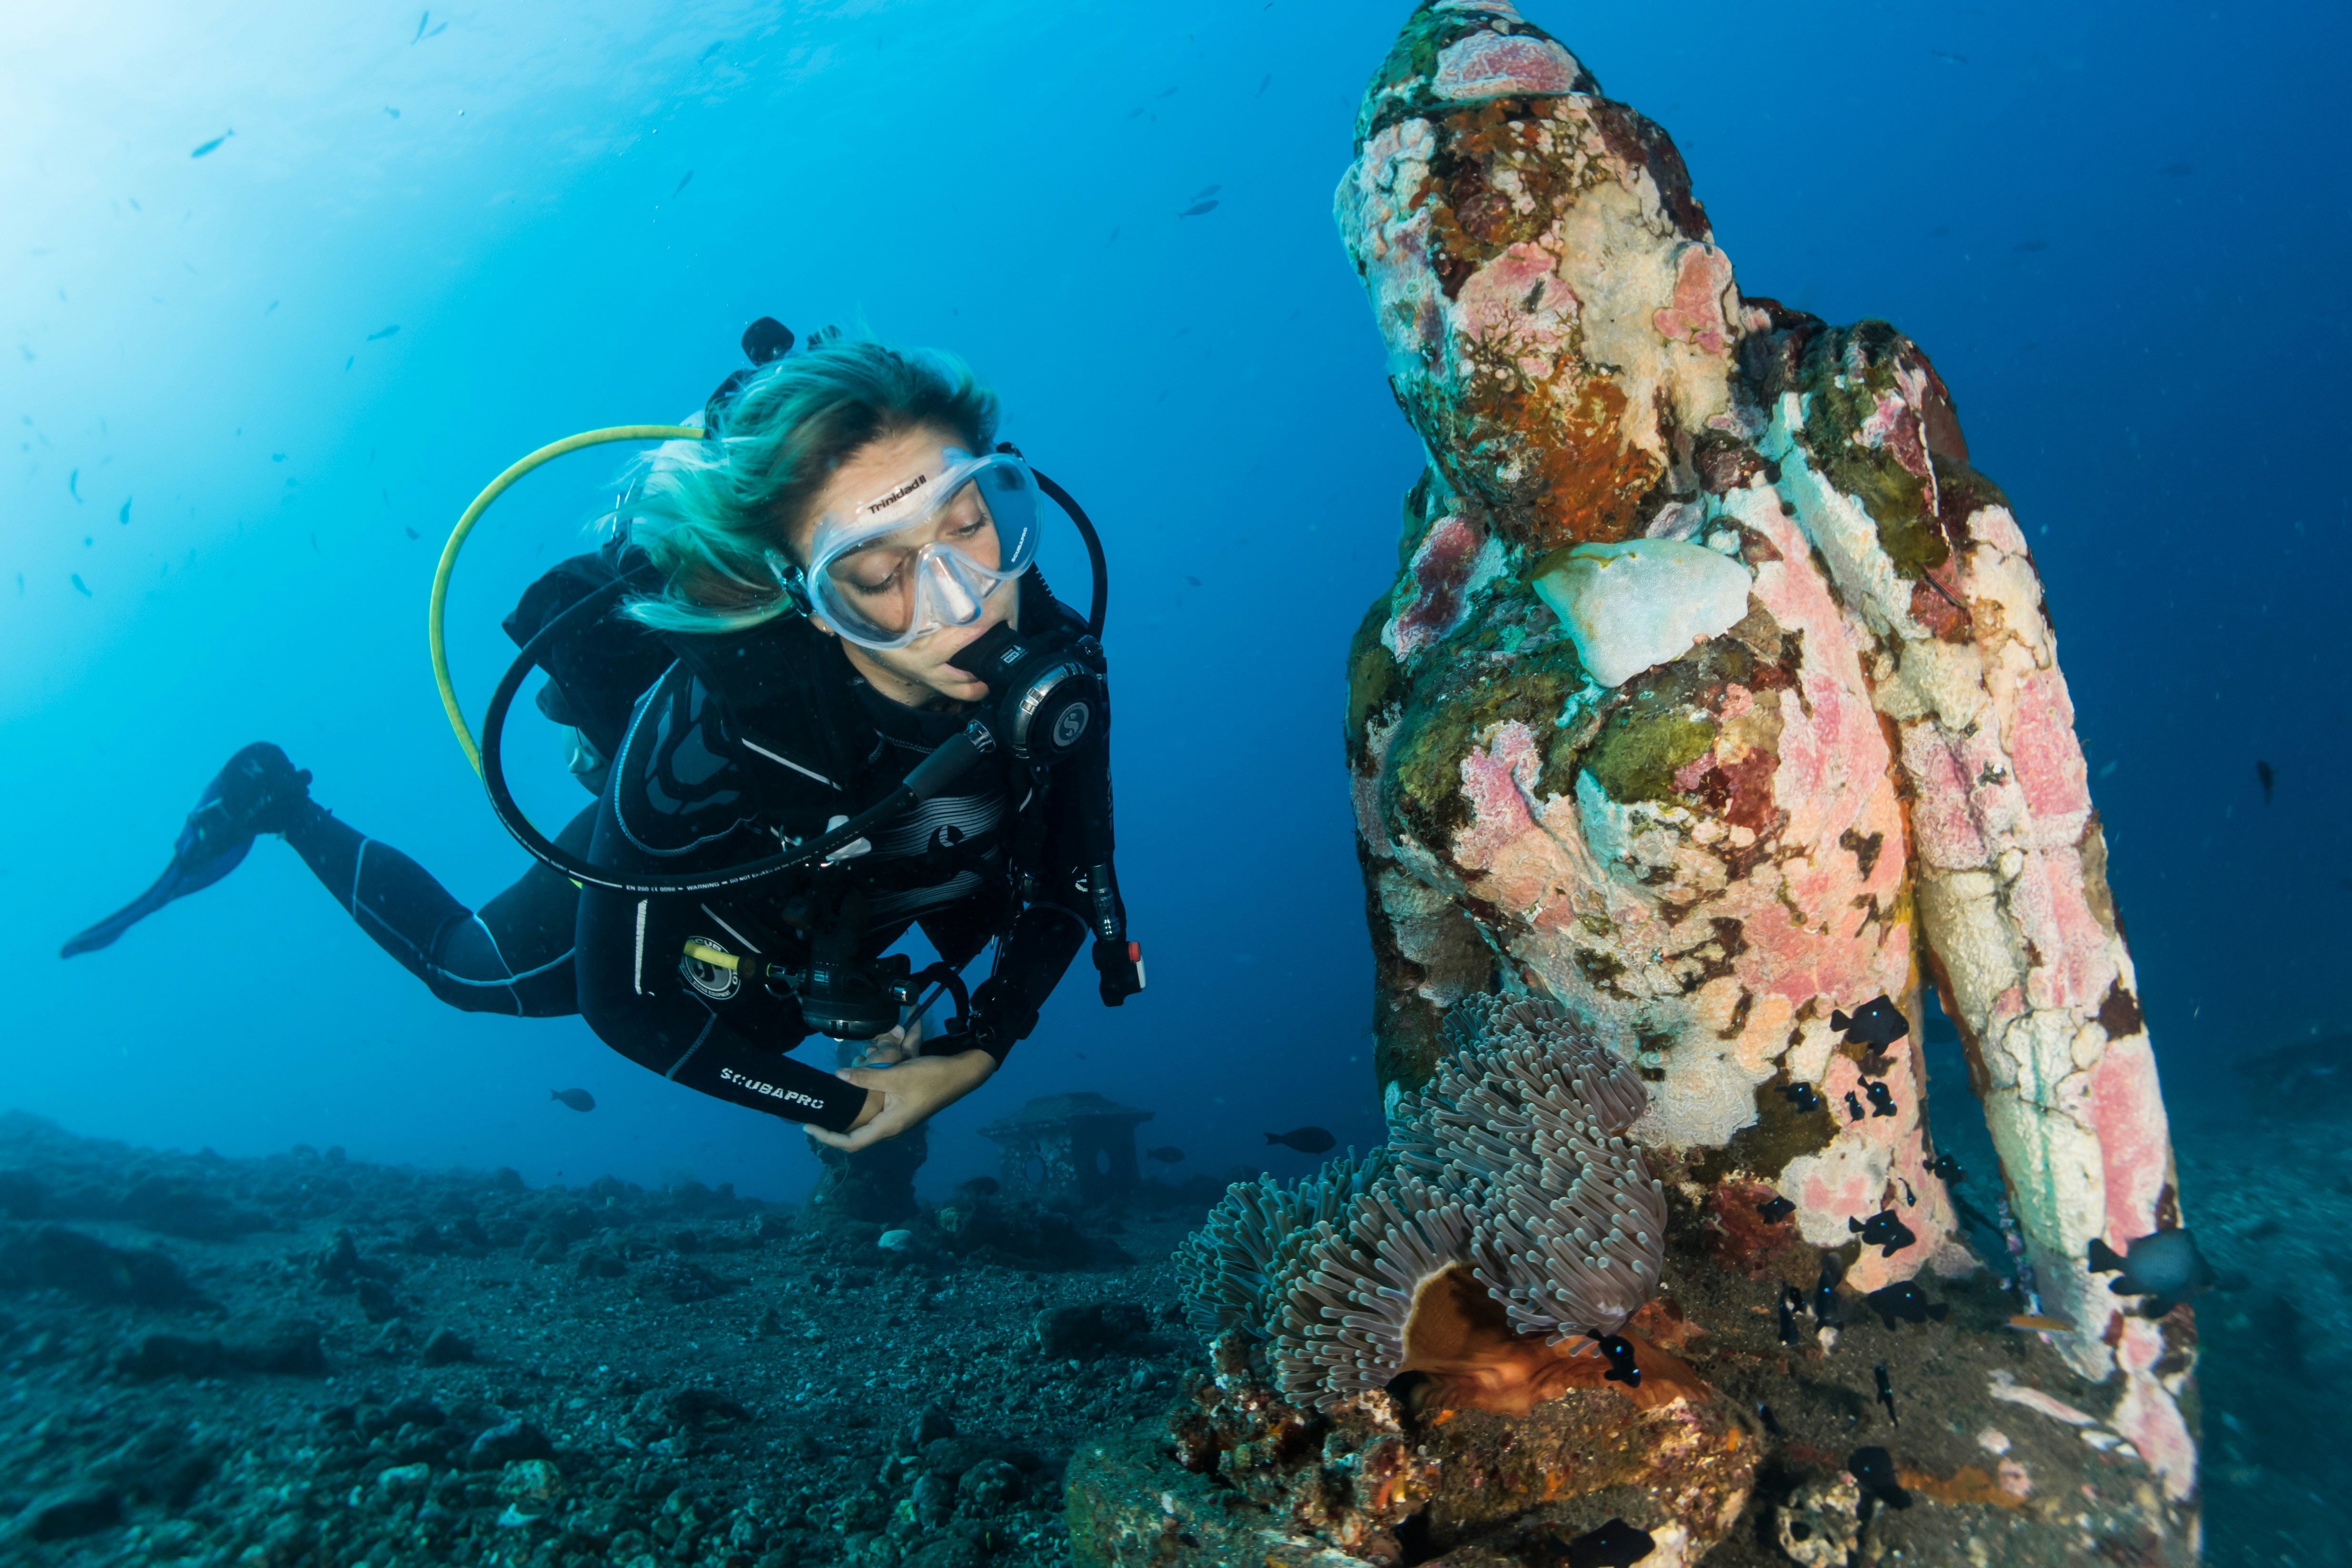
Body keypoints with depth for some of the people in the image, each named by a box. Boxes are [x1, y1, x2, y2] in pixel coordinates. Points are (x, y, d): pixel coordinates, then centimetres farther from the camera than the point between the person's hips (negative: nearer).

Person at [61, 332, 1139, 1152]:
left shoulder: (1053, 660, -36)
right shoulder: (711, 734, -47)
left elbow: (1072, 883, -15)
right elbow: (621, 1003, -29)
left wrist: (979, 1050, -20)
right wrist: (842, 1105, -23)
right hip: (681, 876, -3)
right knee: (468, 969, 27)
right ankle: (276, 807, 45)